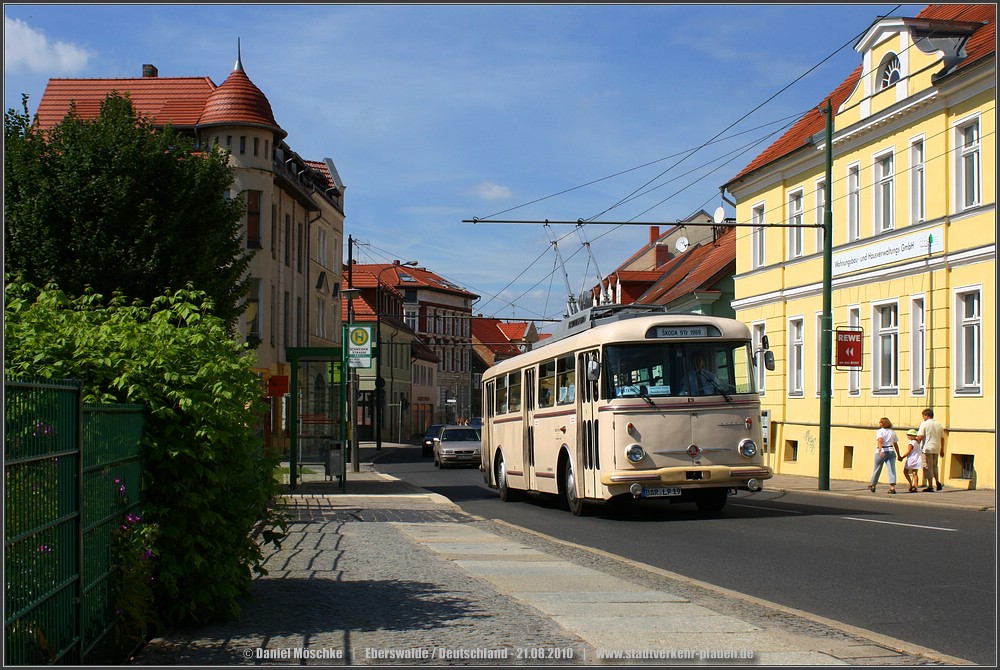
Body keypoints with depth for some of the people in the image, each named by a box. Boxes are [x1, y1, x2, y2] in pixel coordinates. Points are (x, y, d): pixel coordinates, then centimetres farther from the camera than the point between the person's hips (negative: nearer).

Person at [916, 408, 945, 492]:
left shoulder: (924, 424, -6)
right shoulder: (939, 425, 11)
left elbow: (920, 436, -15)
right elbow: (942, 438, 14)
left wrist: (918, 441, 5)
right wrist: (942, 450, 20)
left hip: (927, 448, -5)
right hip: (936, 449, 5)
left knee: (928, 468, 0)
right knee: (934, 466, 20)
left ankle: (930, 486, -1)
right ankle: (937, 482, 5)